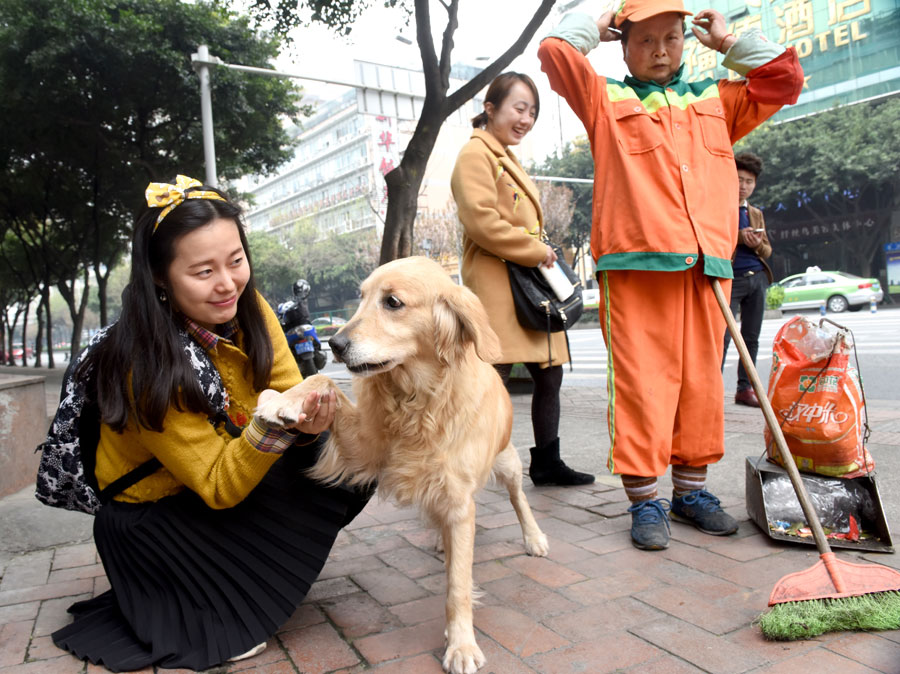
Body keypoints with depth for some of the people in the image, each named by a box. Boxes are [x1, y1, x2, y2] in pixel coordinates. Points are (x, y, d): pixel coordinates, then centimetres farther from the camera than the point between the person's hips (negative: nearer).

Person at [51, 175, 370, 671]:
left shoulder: (249, 311, -13)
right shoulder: (147, 366, -29)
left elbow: (290, 394, -12)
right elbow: (219, 488, -26)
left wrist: (307, 421, -35)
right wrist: (267, 429, -44)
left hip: (239, 475, 6)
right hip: (152, 519, -6)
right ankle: (204, 620, -1)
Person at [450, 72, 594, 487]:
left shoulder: (508, 159, 26)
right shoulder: (476, 154, -5)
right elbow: (480, 220, -19)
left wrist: (542, 253, 12)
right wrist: (536, 250, -13)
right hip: (495, 286, -10)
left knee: (549, 375, 11)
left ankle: (546, 463, 24)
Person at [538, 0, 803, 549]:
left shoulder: (717, 100, 26)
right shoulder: (605, 98, 15)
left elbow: (785, 79, 26)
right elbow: (554, 51, 6)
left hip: (706, 266, 4)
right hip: (634, 264, -4)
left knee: (702, 380, 7)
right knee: (641, 382, -7)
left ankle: (691, 488, 21)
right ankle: (645, 500, 3)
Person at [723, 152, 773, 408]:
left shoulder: (756, 213, 21)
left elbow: (767, 251, 20)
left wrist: (757, 244, -3)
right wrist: (739, 236, -16)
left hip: (757, 278, 6)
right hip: (731, 278, -6)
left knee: (751, 338, 7)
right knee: (722, 337, -12)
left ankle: (745, 389, 14)